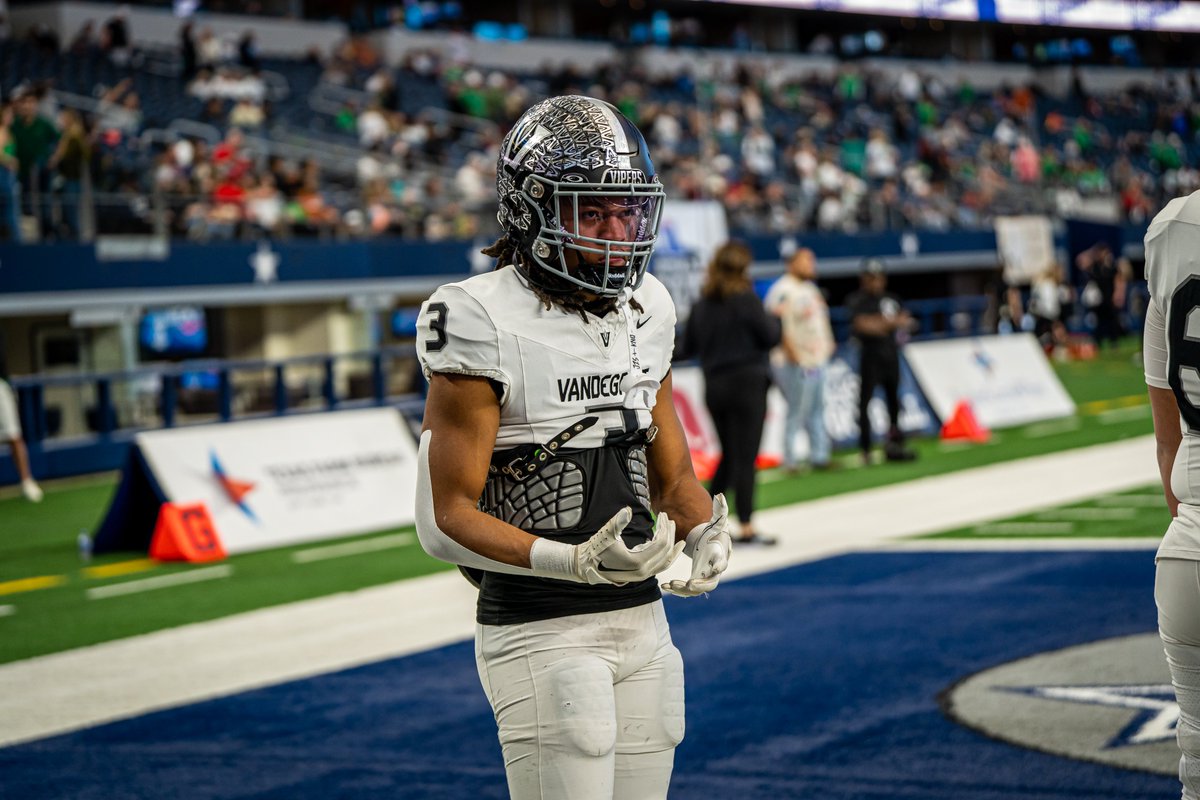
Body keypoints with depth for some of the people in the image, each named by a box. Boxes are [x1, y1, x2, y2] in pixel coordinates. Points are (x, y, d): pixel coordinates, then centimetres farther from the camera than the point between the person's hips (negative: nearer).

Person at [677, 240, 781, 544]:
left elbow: (687, 347, 8)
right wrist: (774, 319, 10)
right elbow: (770, 336, -10)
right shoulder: (747, 300, -12)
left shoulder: (702, 304, 4)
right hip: (747, 384, -6)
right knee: (745, 458, -4)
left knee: (729, 455, 18)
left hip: (714, 387, 6)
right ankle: (746, 527, -4)